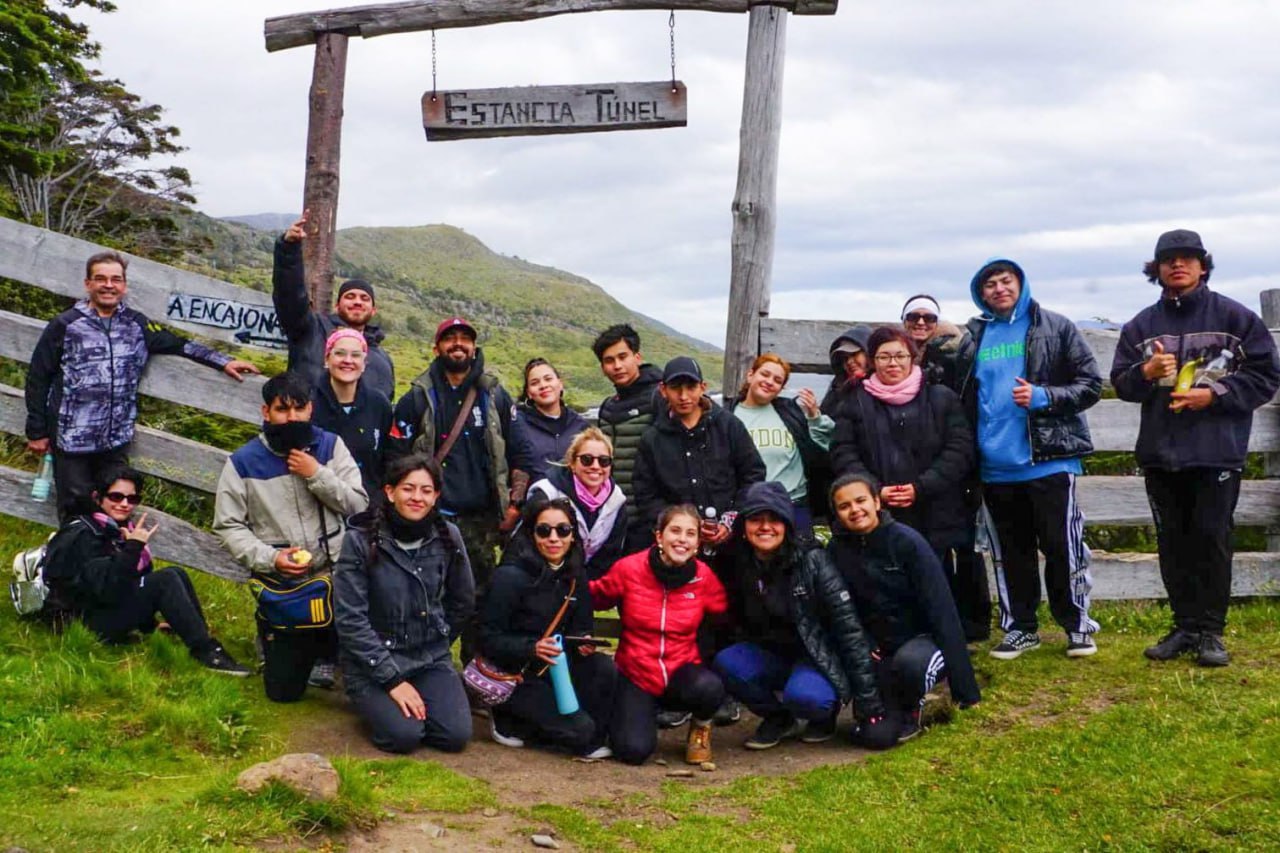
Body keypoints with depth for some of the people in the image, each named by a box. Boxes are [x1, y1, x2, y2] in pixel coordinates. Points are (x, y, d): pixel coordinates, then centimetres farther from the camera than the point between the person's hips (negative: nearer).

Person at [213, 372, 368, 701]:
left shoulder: (330, 446, -1)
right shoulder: (243, 462, -6)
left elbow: (358, 505, -5)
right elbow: (228, 526, -6)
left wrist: (317, 474, -17)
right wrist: (270, 558, -18)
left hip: (332, 573, 1)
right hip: (279, 585, -1)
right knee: (284, 691, 4)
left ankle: (324, 650, 8)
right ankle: (270, 635, 38)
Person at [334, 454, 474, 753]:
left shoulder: (447, 537, -4)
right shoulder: (360, 540, -14)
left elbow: (463, 602, 12)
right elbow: (349, 619, -16)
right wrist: (393, 678, -17)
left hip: (431, 659, 3)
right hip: (372, 662, -3)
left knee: (456, 734, -15)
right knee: (404, 735, -23)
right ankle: (376, 704, 10)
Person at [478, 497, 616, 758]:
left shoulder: (575, 576, 2)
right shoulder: (511, 576, -17)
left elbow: (580, 627, 10)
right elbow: (487, 638, -16)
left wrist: (584, 642, -14)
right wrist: (531, 648, -31)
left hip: (554, 666, 6)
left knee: (604, 668, -20)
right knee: (579, 729, -19)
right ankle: (509, 721, 4)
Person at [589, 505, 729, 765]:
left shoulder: (704, 576, -6)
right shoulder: (629, 568, -10)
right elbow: (596, 597, 5)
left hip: (682, 672, 1)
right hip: (635, 674, -1)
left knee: (709, 687, -35)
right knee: (634, 750, -22)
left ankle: (701, 726, 5)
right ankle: (643, 712, 17)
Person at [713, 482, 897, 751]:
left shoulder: (812, 560, -17)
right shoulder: (741, 565, -6)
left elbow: (849, 628, -18)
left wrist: (869, 701, -21)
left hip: (820, 658, -4)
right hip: (772, 655, 4)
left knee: (803, 695, -35)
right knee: (725, 663, -24)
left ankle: (827, 712, 3)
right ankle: (779, 717, 2)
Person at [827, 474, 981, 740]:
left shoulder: (907, 541, -15)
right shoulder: (836, 550, -4)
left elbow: (942, 611, -17)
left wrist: (966, 690, -19)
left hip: (922, 641, -3)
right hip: (878, 651, 3)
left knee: (909, 661, -38)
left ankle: (910, 708, -5)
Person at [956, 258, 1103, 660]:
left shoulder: (1055, 328, 1)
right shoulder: (972, 337, 10)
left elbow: (1091, 384, 0)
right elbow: (959, 395, 18)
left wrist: (1044, 397, -16)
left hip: (1049, 460, -3)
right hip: (996, 466, 3)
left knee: (1063, 547, 0)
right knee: (1012, 552, 11)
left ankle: (1077, 625, 14)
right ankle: (1020, 627, 22)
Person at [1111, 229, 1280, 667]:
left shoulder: (1234, 317, 0)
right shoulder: (1141, 326, 9)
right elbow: (1121, 383, 10)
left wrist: (1215, 394, -12)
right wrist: (1146, 373, -11)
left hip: (1217, 451, -3)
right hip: (1160, 452, 4)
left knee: (1212, 539, -1)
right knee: (1173, 542, 8)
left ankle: (1211, 631, 8)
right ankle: (1186, 626, 18)